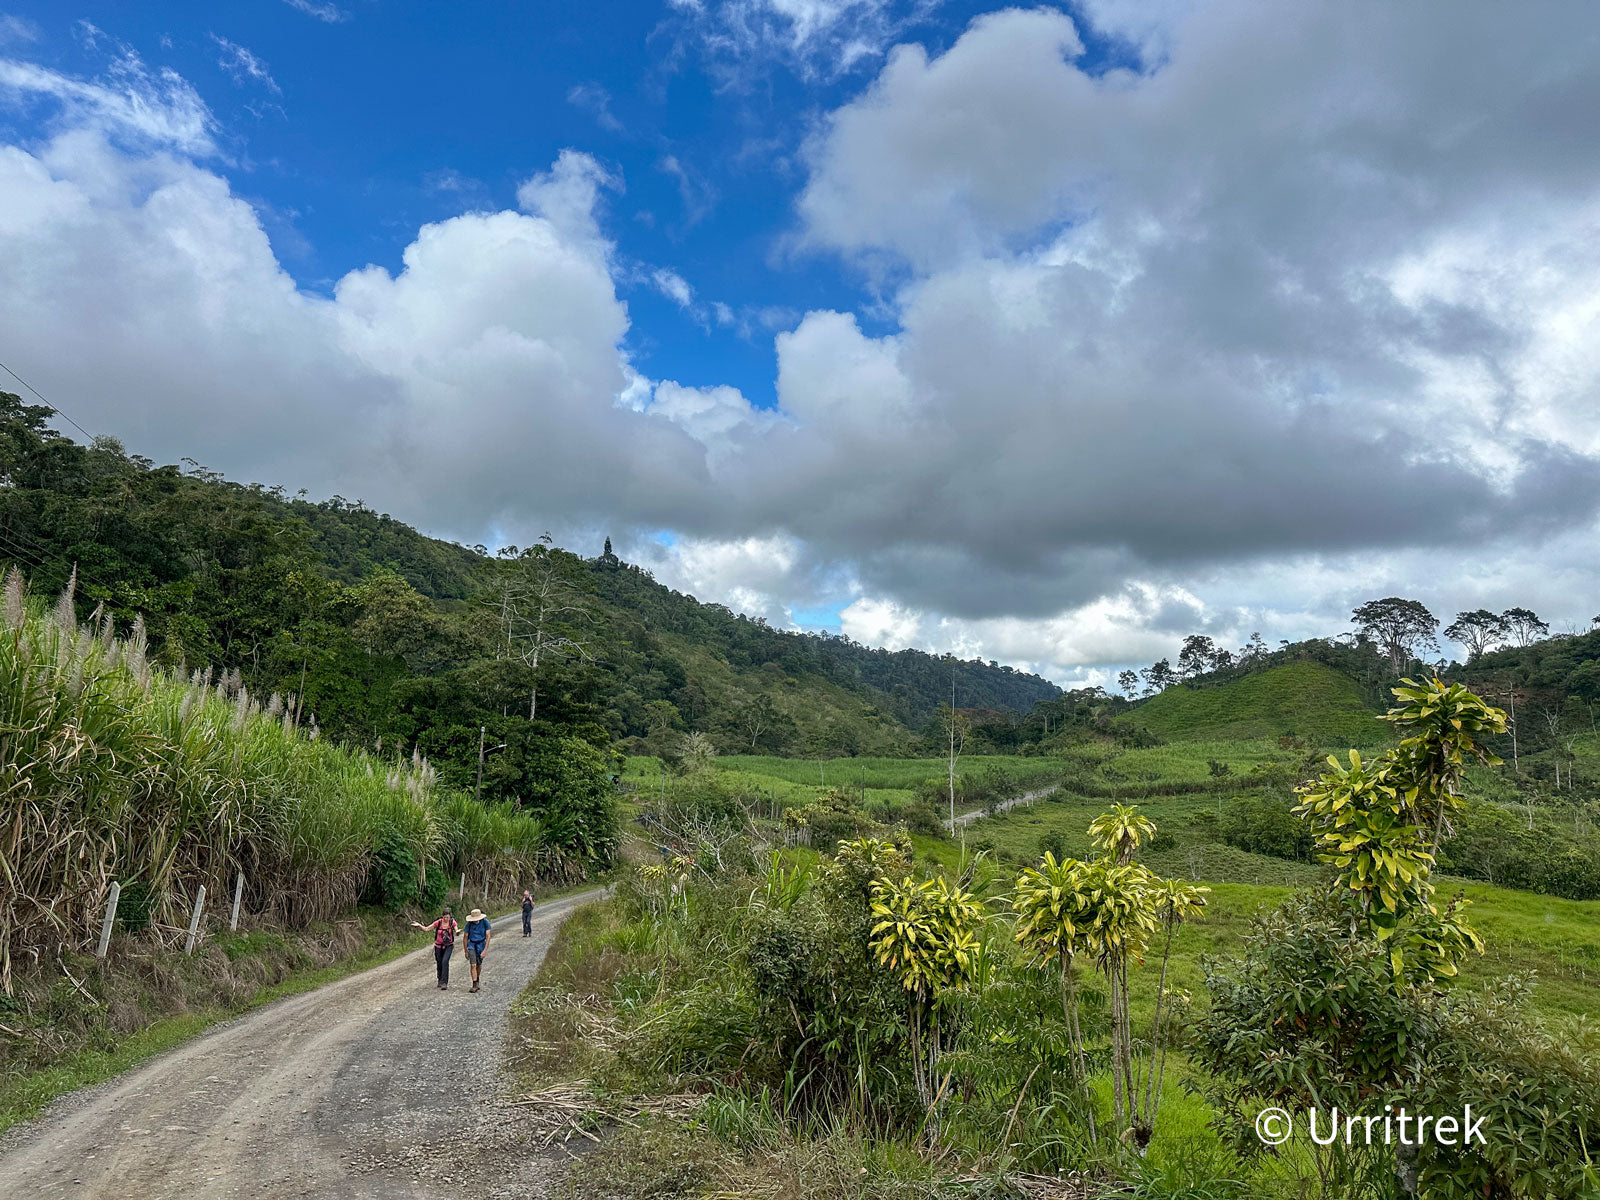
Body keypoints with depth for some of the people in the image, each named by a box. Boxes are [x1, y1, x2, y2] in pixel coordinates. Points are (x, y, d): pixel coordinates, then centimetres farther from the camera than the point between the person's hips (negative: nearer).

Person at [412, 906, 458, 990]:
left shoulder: (452, 922, -9)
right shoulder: (438, 923, -9)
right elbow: (426, 928, -3)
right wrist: (419, 925, -17)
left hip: (449, 946, -2)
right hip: (439, 946, 2)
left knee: (445, 961, -21)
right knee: (439, 963, 9)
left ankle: (444, 983, -19)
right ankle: (440, 980, 36)